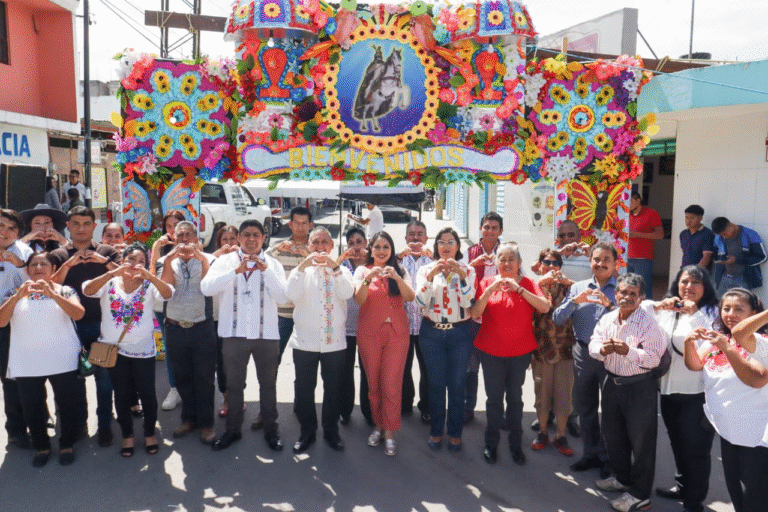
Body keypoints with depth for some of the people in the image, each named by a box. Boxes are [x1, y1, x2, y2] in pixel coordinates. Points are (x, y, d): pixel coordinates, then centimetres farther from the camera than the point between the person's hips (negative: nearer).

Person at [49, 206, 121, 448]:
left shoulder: (107, 252, 5)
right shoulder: (59, 255, 6)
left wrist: (106, 262, -19)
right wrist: (68, 264, -17)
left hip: (102, 324, -1)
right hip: (72, 325, 1)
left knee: (104, 375, 2)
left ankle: (105, 425, 15)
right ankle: (78, 423, 28)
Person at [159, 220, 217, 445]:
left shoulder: (207, 259, 3)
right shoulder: (167, 261, 8)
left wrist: (200, 256, -23)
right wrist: (170, 258, -17)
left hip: (202, 327, -3)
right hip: (175, 328, 3)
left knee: (204, 377, 1)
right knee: (182, 377, 13)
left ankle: (206, 423, 13)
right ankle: (188, 419, 29)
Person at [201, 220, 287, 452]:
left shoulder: (273, 264, 4)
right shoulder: (225, 261, 2)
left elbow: (282, 297, -9)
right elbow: (206, 288, -14)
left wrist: (266, 270, -18)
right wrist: (236, 270, -23)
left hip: (266, 333, 0)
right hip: (234, 333, 0)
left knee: (268, 383, 10)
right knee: (234, 384, 13)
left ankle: (270, 430, 26)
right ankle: (233, 429, 30)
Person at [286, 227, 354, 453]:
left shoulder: (341, 270, 7)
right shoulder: (300, 271, 7)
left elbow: (347, 294, -13)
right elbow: (291, 295, -12)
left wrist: (334, 267, -21)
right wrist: (302, 266, -20)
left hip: (334, 341, 0)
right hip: (305, 341, 0)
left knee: (333, 388, 9)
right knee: (304, 388, 7)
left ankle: (331, 431, 27)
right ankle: (307, 432, 25)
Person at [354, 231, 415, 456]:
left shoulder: (400, 272, 7)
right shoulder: (362, 271, 4)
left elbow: (410, 297, -8)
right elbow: (359, 299, -9)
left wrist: (396, 277, -24)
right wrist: (368, 279, -25)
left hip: (396, 332, 0)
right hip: (369, 333, 0)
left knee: (392, 383, -4)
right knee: (373, 382, 8)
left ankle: (389, 432, 6)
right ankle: (378, 425, 25)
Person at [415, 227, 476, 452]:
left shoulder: (468, 270, 2)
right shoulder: (426, 269, 3)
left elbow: (468, 301, -11)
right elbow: (421, 301, -11)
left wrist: (461, 274, -21)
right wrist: (431, 275, -21)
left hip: (460, 333, 0)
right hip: (432, 332, 1)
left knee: (457, 385, 5)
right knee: (436, 384, 8)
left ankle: (455, 433, 20)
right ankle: (436, 431, 23)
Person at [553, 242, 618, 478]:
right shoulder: (578, 288, 9)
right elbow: (557, 319, 1)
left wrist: (610, 304, -27)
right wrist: (574, 301, -14)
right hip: (583, 353, 4)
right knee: (584, 406, 13)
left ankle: (609, 458, 21)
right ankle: (591, 453, 30)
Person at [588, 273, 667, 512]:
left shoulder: (648, 323, -15)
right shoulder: (607, 319, 3)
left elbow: (654, 358, -21)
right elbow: (593, 346, 2)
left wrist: (628, 351, -32)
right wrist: (603, 349, -19)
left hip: (639, 387, -7)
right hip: (612, 383, 7)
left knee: (640, 440, 5)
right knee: (612, 434, 20)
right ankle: (622, 478, 42)